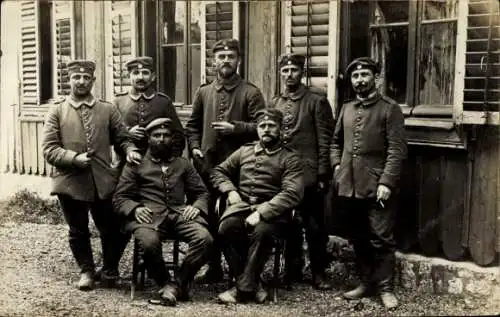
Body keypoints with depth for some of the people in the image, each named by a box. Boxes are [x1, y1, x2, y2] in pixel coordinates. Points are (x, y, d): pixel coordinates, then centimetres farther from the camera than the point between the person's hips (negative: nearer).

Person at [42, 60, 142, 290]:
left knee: (112, 229, 6)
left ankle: (109, 270, 31)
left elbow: (122, 138, 10)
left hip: (103, 182, 1)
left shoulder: (108, 110, 8)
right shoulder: (57, 111, 4)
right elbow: (49, 149, -1)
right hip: (70, 182, 0)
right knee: (78, 232, 12)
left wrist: (129, 150, -12)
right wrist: (74, 158, -17)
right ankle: (86, 271, 35)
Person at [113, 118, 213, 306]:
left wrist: (196, 206, -3)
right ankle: (164, 284, -13)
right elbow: (119, 198, 10)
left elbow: (202, 193, 20)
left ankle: (178, 284, -15)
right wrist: (135, 209, -12)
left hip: (179, 215, 2)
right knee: (149, 242, -38)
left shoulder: (183, 164, 25)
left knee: (204, 239, -29)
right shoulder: (135, 165, 17)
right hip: (149, 216, -2)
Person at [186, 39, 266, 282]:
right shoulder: (204, 92, 13)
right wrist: (194, 147, 5)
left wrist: (234, 127, -16)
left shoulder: (251, 93, 0)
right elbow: (193, 125, 20)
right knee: (210, 217, 10)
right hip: (207, 164, 4)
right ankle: (214, 268, 23)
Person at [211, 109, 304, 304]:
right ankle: (252, 284, -17)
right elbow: (219, 172, 26)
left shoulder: (290, 158, 4)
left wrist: (261, 212, -20)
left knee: (262, 231, -36)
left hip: (271, 210, -3)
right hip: (241, 205, 3)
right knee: (226, 228, -30)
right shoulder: (244, 151, 18)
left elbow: (292, 193, -9)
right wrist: (230, 191, 4)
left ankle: (245, 288, -22)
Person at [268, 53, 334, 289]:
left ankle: (319, 273, 15)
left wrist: (322, 174, -10)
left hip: (309, 175, -4)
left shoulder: (316, 100, -3)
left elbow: (324, 140, -6)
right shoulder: (274, 103, 12)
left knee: (314, 227, 4)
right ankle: (293, 269, 25)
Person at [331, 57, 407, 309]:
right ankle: (366, 282, 25)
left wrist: (386, 182, -16)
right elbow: (336, 142, 24)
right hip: (349, 185, 5)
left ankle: (385, 288, 11)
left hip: (377, 186, -5)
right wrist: (336, 165, 7)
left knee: (381, 239, 0)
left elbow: (397, 149, -9)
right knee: (358, 239, 13)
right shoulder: (346, 109, 14)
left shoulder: (390, 108, -3)